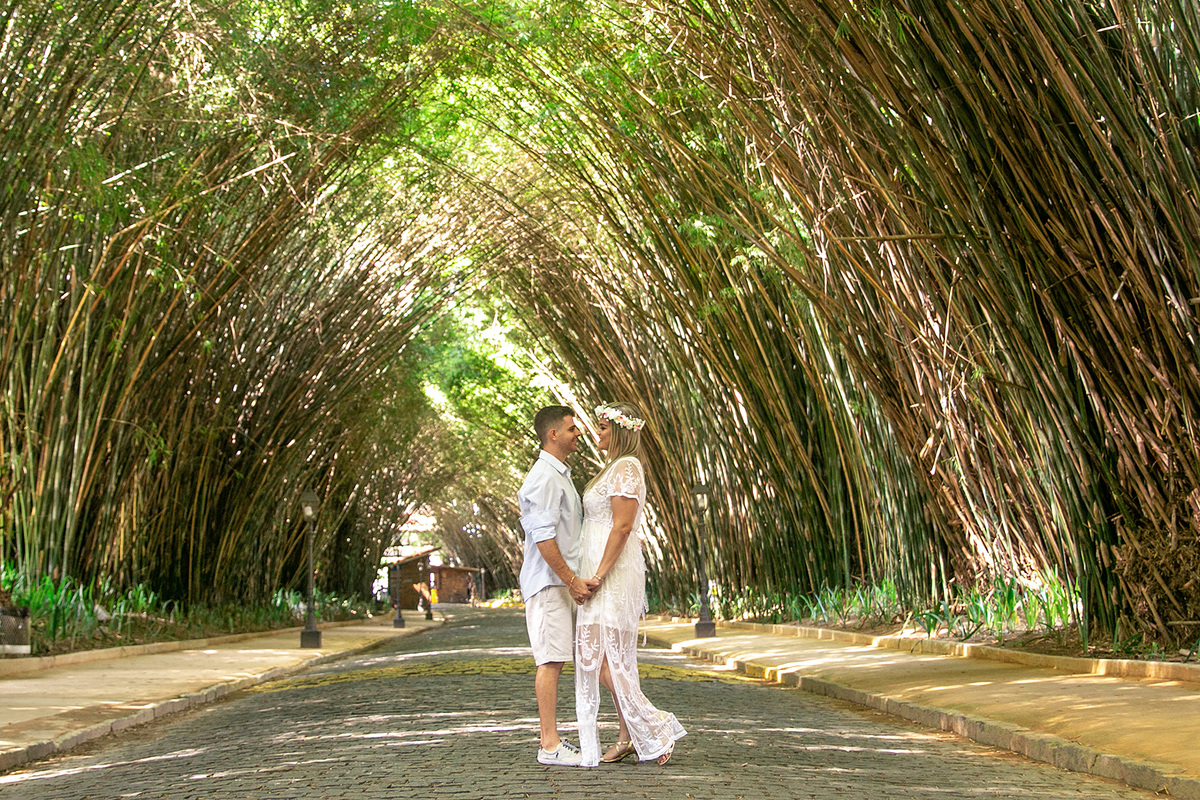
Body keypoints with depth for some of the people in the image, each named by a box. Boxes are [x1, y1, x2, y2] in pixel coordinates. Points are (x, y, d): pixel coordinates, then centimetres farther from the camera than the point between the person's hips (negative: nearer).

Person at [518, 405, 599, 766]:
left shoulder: (559, 475, 20)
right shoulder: (544, 478, -14)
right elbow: (543, 537, -21)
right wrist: (571, 580, -19)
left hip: (560, 580, 10)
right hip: (549, 581, -10)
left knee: (555, 660, 10)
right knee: (551, 660, -9)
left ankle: (551, 739, 15)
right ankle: (550, 746, -7)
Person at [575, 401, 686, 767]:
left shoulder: (625, 468, -12)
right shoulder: (615, 468, 18)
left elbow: (622, 527, -20)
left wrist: (597, 576, -22)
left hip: (614, 571, -10)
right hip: (605, 570, 10)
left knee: (597, 653, -9)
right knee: (614, 657, 9)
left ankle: (654, 726, -4)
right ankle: (626, 737, 12)